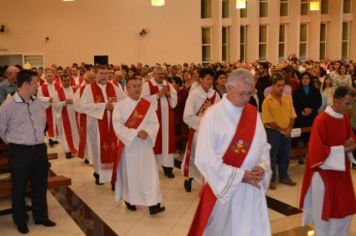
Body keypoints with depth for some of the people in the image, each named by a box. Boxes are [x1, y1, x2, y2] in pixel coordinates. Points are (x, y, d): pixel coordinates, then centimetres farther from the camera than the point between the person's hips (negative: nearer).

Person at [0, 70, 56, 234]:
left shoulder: (39, 103, 2)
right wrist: (14, 143, 6)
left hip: (40, 149, 5)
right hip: (19, 152, -5)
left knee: (40, 185, 15)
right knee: (19, 188, 10)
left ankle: (41, 216, 32)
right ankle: (20, 220, 28)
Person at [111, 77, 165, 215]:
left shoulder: (147, 105, 3)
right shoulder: (120, 106, -6)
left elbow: (155, 123, -1)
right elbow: (118, 126, -15)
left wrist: (147, 132, -21)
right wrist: (136, 133, -23)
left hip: (145, 145, 3)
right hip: (128, 145, -2)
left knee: (149, 173, -2)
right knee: (130, 173, 8)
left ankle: (153, 204, -1)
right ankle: (129, 200, 27)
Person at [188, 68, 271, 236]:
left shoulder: (253, 113, 4)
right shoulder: (213, 115, -13)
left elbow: (263, 145, 9)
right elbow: (205, 158, -16)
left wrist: (262, 166, -12)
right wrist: (239, 175, -17)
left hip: (252, 188, 4)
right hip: (223, 187, -4)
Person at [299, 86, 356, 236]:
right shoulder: (321, 120, -22)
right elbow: (317, 150, -24)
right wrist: (342, 149, -20)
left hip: (341, 170, 7)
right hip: (324, 171, -7)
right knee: (324, 210, 8)